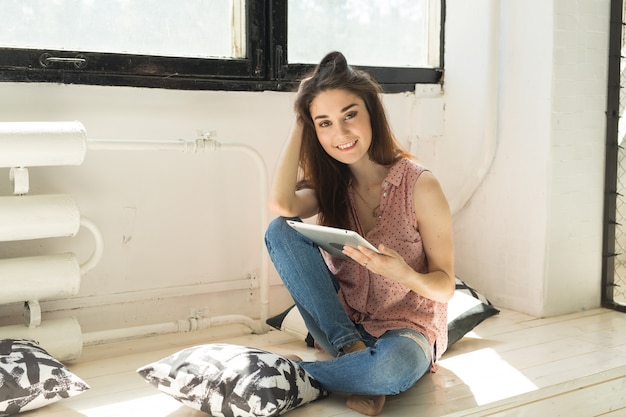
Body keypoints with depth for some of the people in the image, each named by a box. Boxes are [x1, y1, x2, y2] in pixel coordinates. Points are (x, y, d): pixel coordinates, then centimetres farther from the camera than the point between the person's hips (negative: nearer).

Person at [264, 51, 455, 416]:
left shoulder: (419, 185, -12)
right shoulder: (329, 186, 0)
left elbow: (445, 286, -8)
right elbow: (282, 204, -25)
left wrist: (405, 275, -31)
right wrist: (299, 123, -12)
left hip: (406, 331, -3)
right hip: (342, 327, 4)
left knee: (394, 365, -41)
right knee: (282, 230, -17)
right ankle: (352, 351, -19)